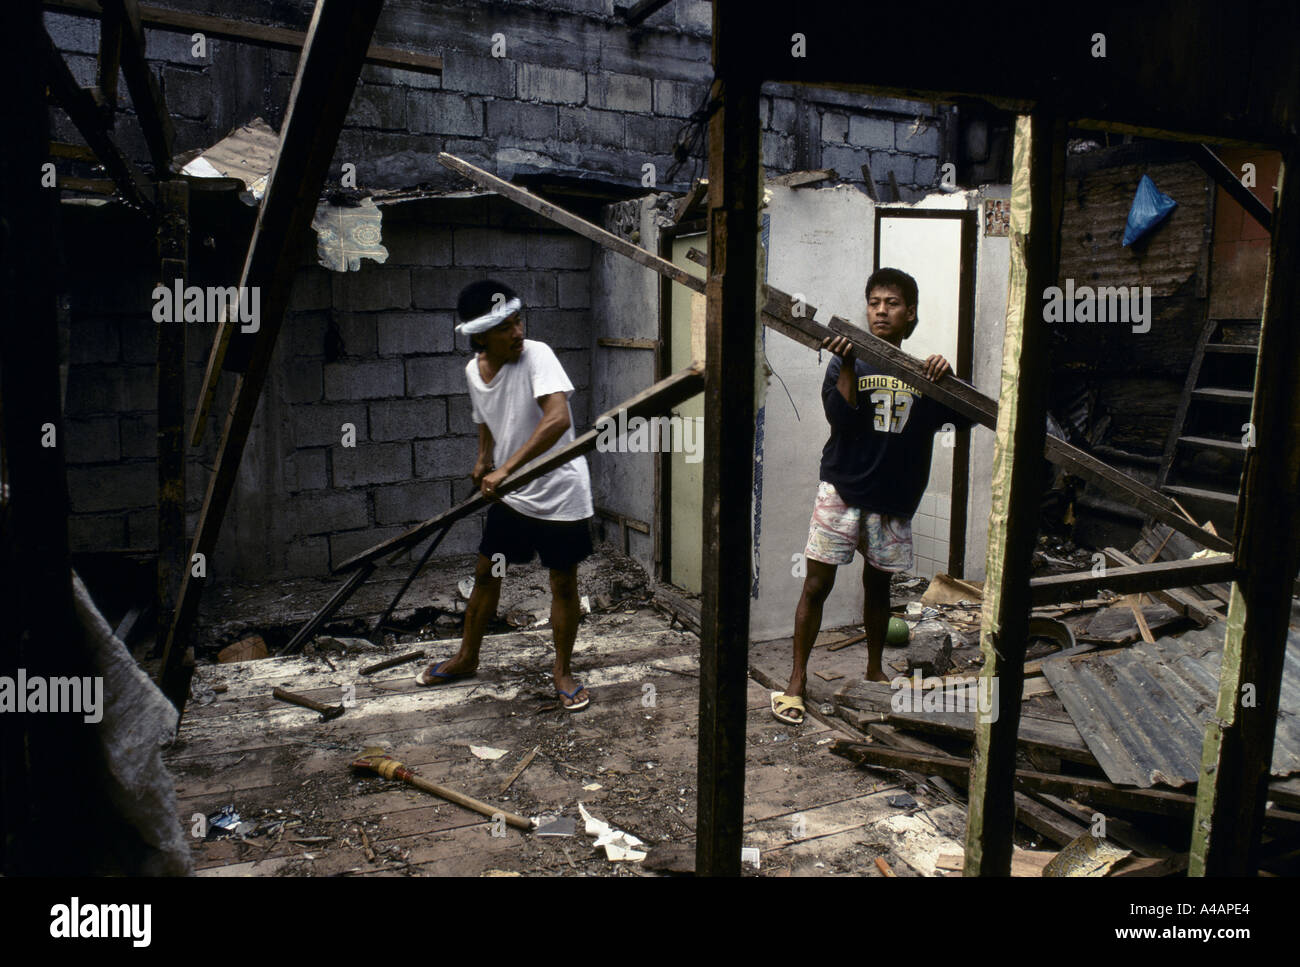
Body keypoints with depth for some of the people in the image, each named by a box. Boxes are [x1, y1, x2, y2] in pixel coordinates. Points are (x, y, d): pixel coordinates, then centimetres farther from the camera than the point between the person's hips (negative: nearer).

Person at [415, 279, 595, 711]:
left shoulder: (536, 355, -20)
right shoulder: (473, 370, 0)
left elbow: (559, 419, -35)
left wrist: (506, 468, -38)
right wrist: (484, 460, 4)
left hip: (559, 492, -6)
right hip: (509, 493, 6)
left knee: (563, 583, 5)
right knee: (485, 573, 16)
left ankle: (563, 671, 24)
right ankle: (467, 658, 36)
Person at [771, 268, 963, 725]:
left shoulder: (920, 373, 6)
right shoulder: (847, 363, 0)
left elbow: (964, 417, -3)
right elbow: (842, 418, -15)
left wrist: (947, 378, -20)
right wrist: (847, 365, -24)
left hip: (892, 501, 3)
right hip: (842, 492, -2)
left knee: (878, 585, 16)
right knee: (817, 585, -3)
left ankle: (875, 670, 35)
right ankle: (797, 680, 8)